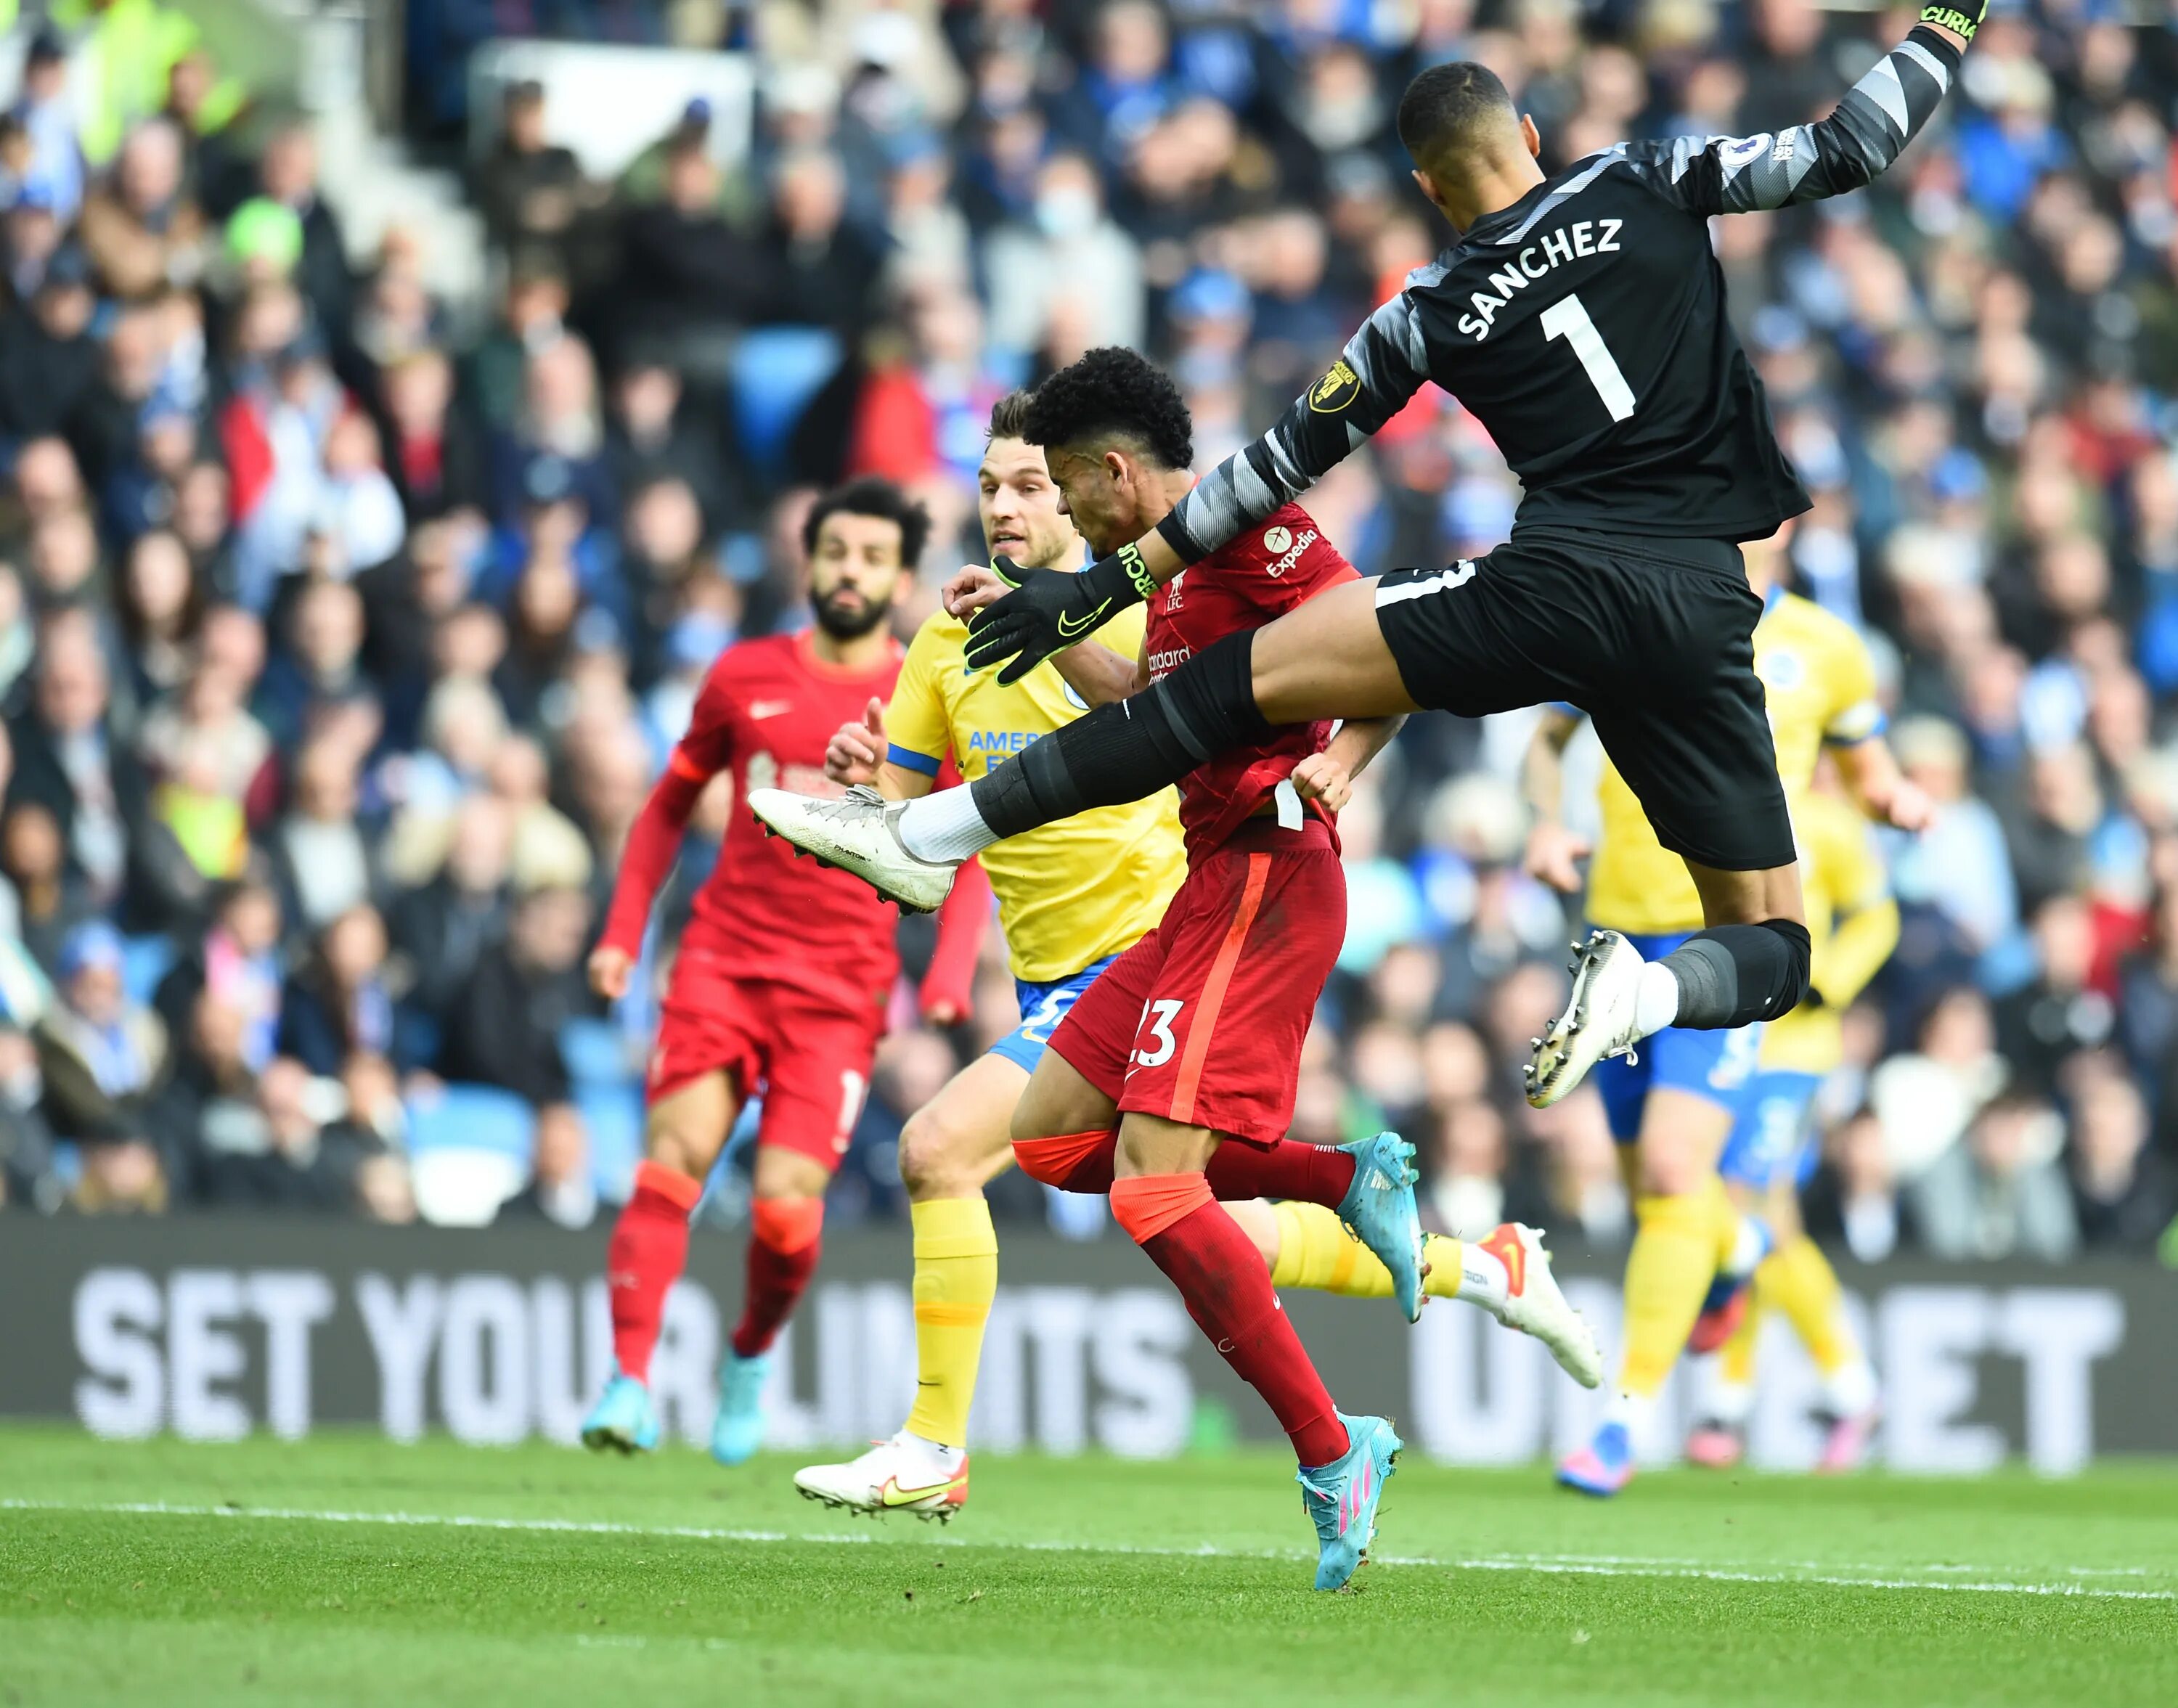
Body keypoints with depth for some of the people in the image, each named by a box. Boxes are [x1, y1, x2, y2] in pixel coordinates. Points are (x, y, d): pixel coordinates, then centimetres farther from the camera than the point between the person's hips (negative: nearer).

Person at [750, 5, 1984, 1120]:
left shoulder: (1431, 315, 11)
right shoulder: (1646, 187, 11)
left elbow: (1283, 466, 15)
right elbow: (1848, 153, 7)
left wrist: (1110, 581, 22)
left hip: (1567, 584, -2)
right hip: (1705, 615, 2)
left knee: (1240, 681, 3)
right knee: (1771, 947, 13)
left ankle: (935, 835, -6)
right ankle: (1650, 991, -23)